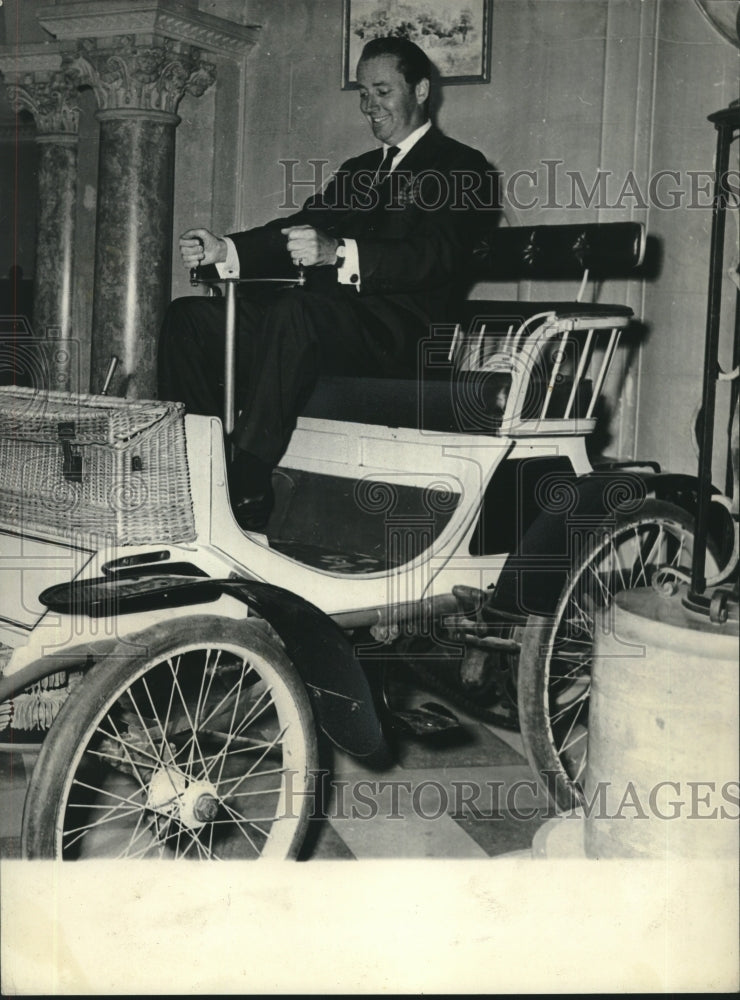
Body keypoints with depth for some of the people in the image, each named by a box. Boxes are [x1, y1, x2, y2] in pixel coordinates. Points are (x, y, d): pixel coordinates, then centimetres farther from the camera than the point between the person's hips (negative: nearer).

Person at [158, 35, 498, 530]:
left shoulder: (462, 167, 5)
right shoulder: (357, 171, 30)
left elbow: (436, 257, -13)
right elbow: (294, 232, 17)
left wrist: (339, 253, -28)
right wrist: (223, 251, -3)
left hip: (397, 332, -8)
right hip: (330, 318, 8)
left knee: (293, 310, -37)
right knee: (188, 317, -8)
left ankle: (248, 492, -37)